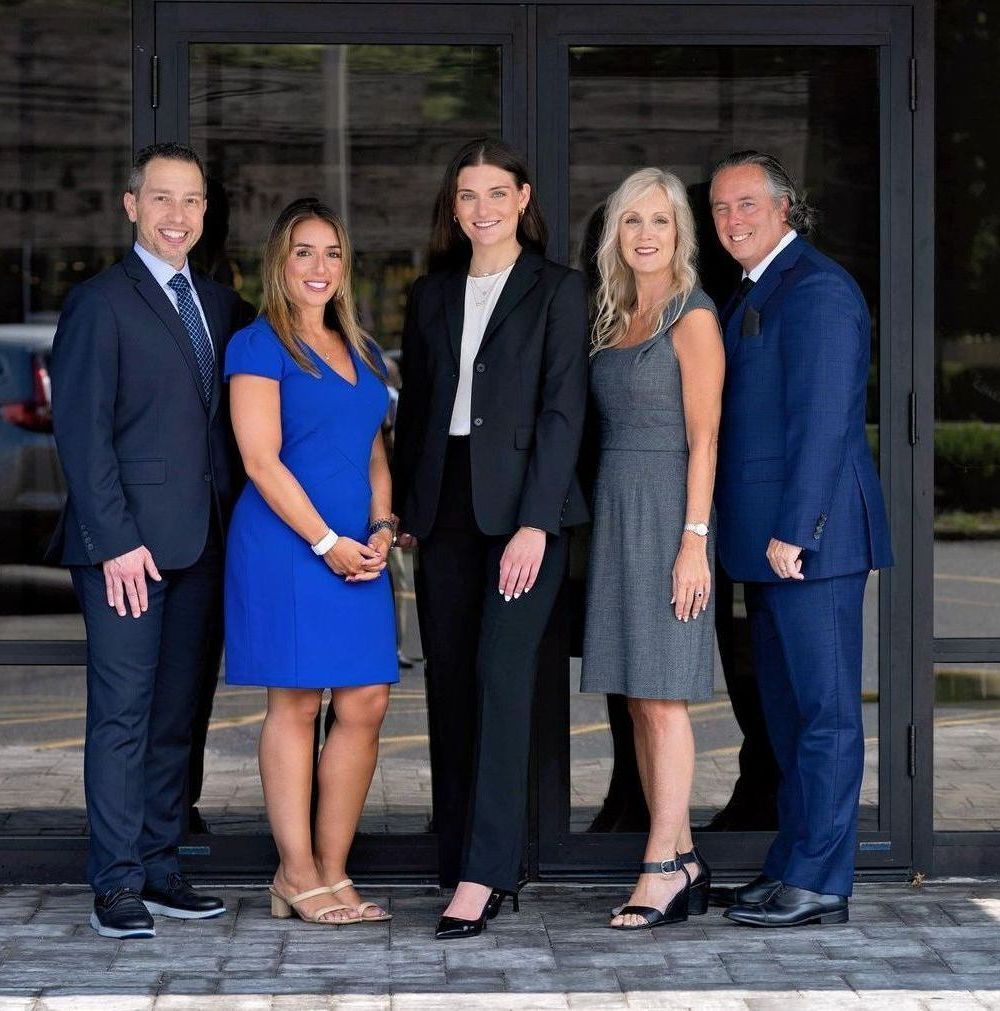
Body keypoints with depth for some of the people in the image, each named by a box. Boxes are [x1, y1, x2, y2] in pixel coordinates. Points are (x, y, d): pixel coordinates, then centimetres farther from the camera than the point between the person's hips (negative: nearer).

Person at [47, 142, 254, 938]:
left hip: (201, 543, 6)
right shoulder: (101, 303, -3)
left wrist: (236, 521, 4)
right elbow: (82, 431, -8)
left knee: (176, 714, 9)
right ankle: (117, 885, -1)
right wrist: (115, 540, -14)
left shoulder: (222, 304, 15)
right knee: (122, 714, -5)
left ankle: (160, 867, 15)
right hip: (128, 545, -6)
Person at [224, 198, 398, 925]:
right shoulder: (260, 345, -3)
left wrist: (382, 528, 2)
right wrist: (327, 543, -13)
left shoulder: (362, 351, 18)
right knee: (296, 701, -4)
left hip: (359, 552, 6)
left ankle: (332, 871, 8)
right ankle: (298, 878, 2)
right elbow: (262, 462, -9)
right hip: (285, 545, -6)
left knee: (366, 706, 1)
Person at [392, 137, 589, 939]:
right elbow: (414, 409, 16)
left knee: (501, 676, -13)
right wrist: (403, 514, 9)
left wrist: (534, 523, -15)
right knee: (449, 684, 5)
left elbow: (563, 410, -7)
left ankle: (484, 874, -16)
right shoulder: (431, 297, 15)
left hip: (522, 506, -5)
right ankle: (461, 859, 12)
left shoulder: (557, 291, 0)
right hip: (446, 507, 5)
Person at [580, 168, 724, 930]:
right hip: (616, 510, 8)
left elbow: (703, 437, -11)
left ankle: (664, 869, -7)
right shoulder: (616, 317, 15)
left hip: (665, 512, -8)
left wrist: (693, 540, -17)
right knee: (640, 697, 7)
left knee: (660, 695, -9)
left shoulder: (693, 316, -6)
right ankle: (684, 859, 12)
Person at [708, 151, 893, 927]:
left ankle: (819, 885, -2)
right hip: (771, 540, 10)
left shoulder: (817, 290, -13)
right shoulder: (753, 294, 19)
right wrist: (761, 535, 15)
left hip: (813, 538, -10)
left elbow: (823, 421, -19)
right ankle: (792, 868, 22)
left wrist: (792, 532, -21)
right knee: (788, 710, 14)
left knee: (824, 710, -5)